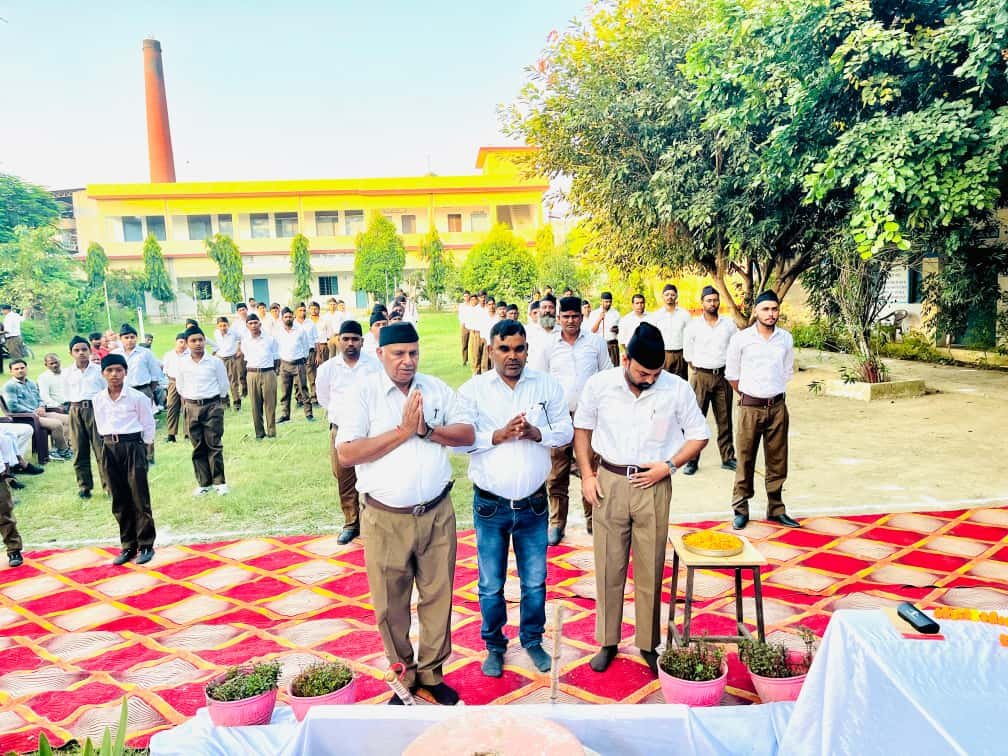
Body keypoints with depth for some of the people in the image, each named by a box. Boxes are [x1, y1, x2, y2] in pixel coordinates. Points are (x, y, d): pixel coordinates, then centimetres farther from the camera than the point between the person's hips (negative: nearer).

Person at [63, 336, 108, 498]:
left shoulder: (98, 370, 0)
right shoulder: (68, 373, 6)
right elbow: (67, 394, 14)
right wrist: (77, 404, 4)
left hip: (96, 409, -3)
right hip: (76, 411, 3)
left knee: (102, 448, -4)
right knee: (80, 451, 7)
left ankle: (109, 484, 2)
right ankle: (84, 486, 16)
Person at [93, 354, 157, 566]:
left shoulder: (137, 397, -5)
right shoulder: (98, 399, 6)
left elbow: (148, 425, 1)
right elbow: (100, 425, 17)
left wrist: (143, 448, 1)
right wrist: (110, 441, 10)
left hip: (133, 446, -4)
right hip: (109, 448, 4)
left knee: (139, 498, -2)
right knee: (119, 501, 8)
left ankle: (146, 545, 7)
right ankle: (128, 546, 17)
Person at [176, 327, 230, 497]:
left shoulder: (215, 362, -5)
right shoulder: (182, 363, 1)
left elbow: (224, 385, 4)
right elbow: (180, 387, 13)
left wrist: (216, 402, 8)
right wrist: (189, 401, 12)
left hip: (212, 406, -2)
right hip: (191, 408, 3)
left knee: (214, 445, -1)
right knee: (198, 447, 7)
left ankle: (219, 482, 7)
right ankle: (203, 483, 15)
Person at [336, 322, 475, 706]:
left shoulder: (437, 388, 5)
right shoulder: (363, 393, -6)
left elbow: (467, 433, 0)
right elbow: (347, 453, -15)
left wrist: (426, 430, -15)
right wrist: (402, 431, -17)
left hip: (437, 513, 3)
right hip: (386, 518, -2)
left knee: (437, 596, 12)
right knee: (390, 605, 10)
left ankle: (432, 673, 30)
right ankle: (403, 676, 30)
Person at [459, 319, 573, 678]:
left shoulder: (547, 385, -1)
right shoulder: (473, 389, -7)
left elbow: (566, 430, 0)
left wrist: (535, 433, -18)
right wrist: (499, 435, -23)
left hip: (534, 504, 2)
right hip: (490, 505, -1)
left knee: (535, 581, 16)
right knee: (491, 585, 13)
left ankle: (532, 640, 38)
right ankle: (494, 645, 34)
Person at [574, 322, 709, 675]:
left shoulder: (677, 389, -7)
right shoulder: (599, 384, -5)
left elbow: (699, 434, 4)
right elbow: (582, 427, 8)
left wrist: (669, 465, -9)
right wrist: (587, 475, 1)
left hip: (653, 486, 0)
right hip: (609, 483, 1)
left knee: (650, 569, 8)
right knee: (608, 567, 8)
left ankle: (648, 644, 24)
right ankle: (607, 642, 24)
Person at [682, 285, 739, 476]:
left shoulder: (729, 324, 5)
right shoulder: (693, 326, 0)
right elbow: (688, 353, 6)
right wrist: (698, 370, 3)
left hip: (723, 376, 2)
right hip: (700, 376, -2)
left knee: (724, 418, 7)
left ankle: (728, 458, 17)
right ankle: (692, 460, 2)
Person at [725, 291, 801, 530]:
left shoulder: (786, 339, 4)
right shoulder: (740, 338, -5)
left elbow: (787, 372, 15)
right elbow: (732, 374, 5)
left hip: (777, 407, 3)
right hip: (750, 407, -3)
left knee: (777, 461, 10)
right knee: (745, 460, 3)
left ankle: (776, 509, 23)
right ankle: (741, 510, 14)